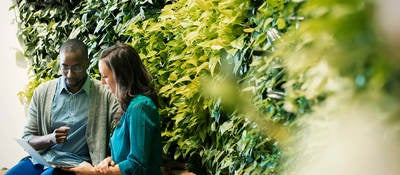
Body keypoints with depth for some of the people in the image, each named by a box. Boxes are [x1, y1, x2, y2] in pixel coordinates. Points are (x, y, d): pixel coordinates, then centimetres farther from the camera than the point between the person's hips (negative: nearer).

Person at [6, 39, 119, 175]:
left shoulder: (104, 94, -2)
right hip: (41, 158, 4)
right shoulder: (42, 92, 7)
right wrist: (51, 138, -12)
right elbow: (27, 140, 8)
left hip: (75, 163, -4)